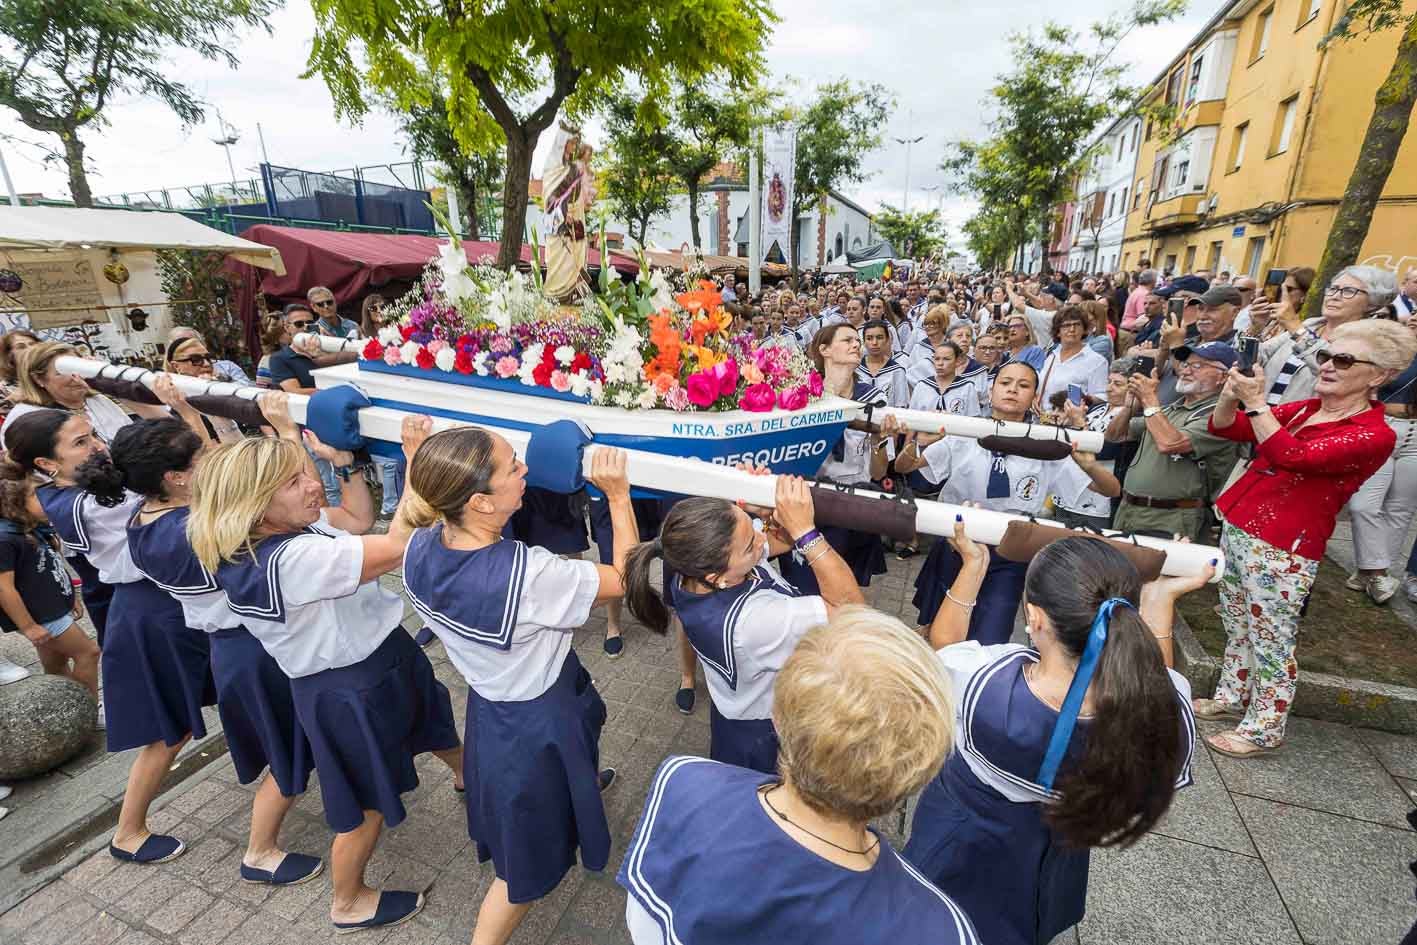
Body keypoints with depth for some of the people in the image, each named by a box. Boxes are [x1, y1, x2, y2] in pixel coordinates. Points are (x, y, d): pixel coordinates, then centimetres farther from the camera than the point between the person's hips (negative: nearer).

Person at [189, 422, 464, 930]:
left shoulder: (287, 527, -6)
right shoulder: (291, 560, -36)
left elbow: (358, 520, 10)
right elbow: (398, 546, -39)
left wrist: (343, 462, -3)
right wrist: (416, 459, -37)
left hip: (380, 657, 10)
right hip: (352, 690, -9)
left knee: (432, 719, 34)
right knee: (367, 805, 15)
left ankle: (466, 773, 65)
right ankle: (348, 903, 42)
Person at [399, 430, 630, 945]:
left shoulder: (422, 548, -19)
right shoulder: (527, 574, -39)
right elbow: (624, 579, -24)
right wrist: (619, 495, -21)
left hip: (489, 701, 9)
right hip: (536, 721, -8)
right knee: (529, 864, 18)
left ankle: (585, 780, 73)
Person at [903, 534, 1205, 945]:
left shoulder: (983, 680, -40)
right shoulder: (1169, 710, -34)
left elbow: (942, 642, -15)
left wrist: (974, 565, -9)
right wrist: (1159, 601, -7)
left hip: (961, 839, -2)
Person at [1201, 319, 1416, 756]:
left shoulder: (1375, 434, -12)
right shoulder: (1304, 409, 8)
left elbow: (1294, 456, -26)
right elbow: (1224, 427, 5)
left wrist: (1255, 400, -27)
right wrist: (1232, 393, -15)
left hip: (1282, 548, -7)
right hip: (1237, 528, 7)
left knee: (1270, 642, 5)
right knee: (1237, 627, 20)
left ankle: (1264, 730, 20)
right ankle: (1232, 698, 36)